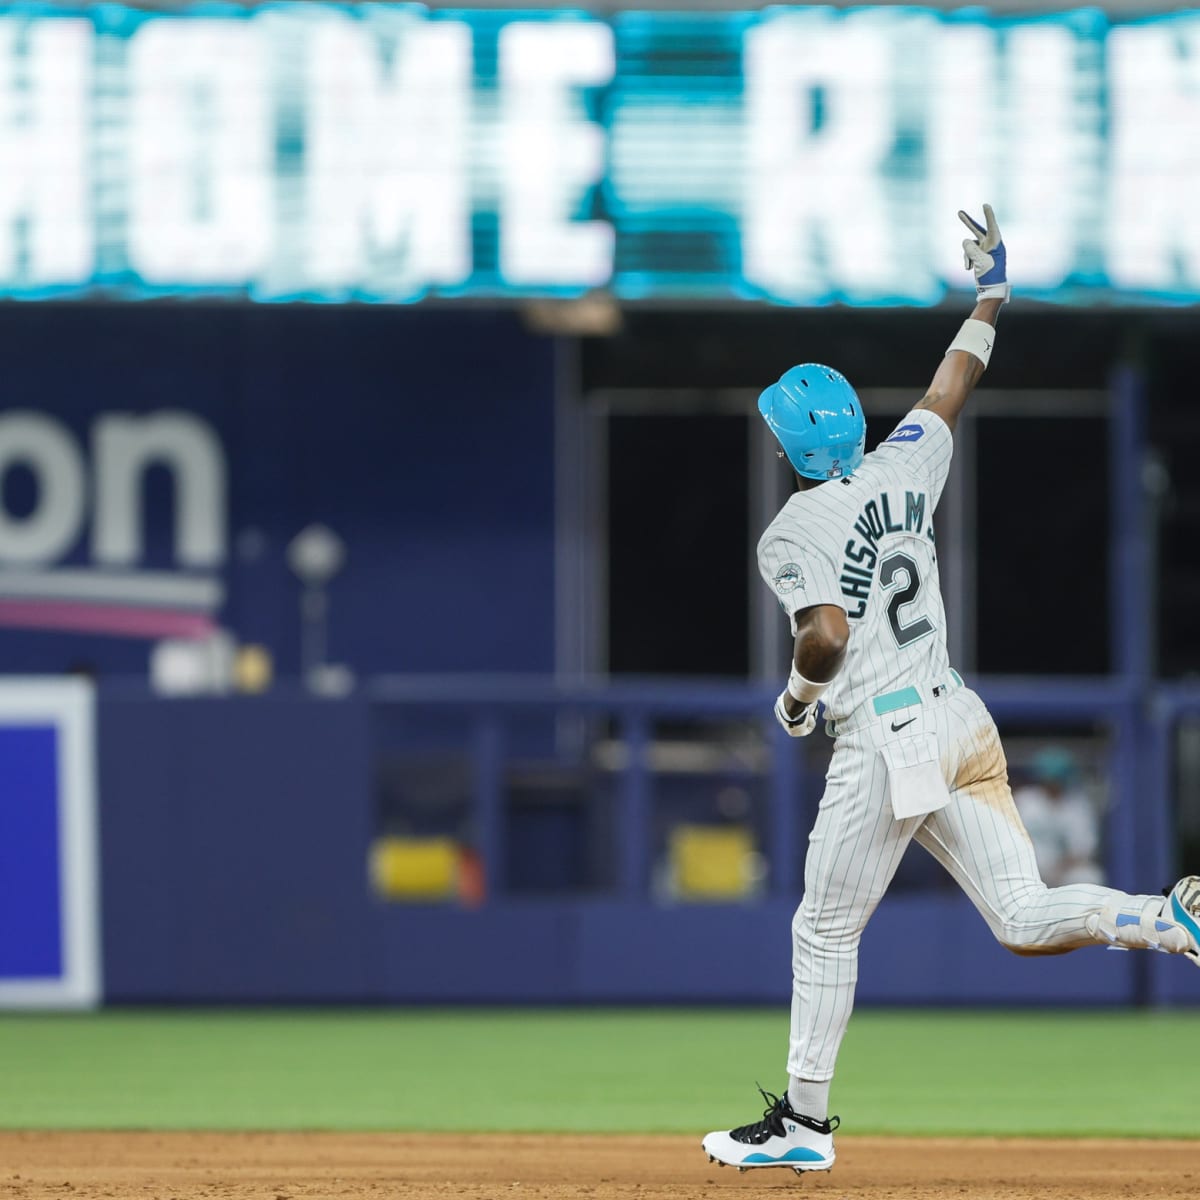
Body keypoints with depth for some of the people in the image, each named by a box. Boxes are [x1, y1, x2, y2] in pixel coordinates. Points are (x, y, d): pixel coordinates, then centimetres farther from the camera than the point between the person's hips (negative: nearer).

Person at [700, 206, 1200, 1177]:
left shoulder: (793, 535, -10)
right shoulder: (902, 473, 9)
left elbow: (827, 637, -24)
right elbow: (951, 390, 25)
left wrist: (797, 699, -4)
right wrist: (990, 292, 37)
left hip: (886, 743, -7)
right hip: (964, 724, 7)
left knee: (825, 933, 8)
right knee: (1024, 920, 1)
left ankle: (804, 1120, 16)